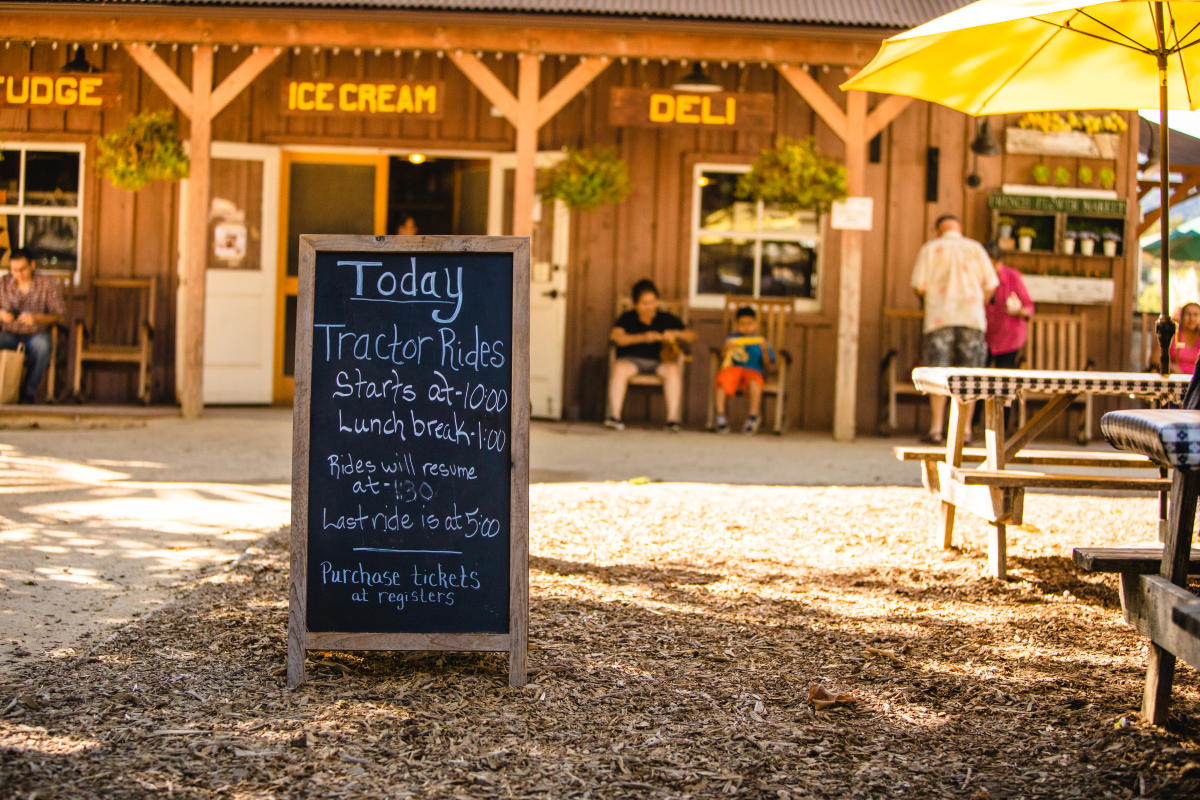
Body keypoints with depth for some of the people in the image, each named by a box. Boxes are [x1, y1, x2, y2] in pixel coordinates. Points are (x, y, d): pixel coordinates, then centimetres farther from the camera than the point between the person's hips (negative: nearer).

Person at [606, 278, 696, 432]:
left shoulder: (667, 320, 9)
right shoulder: (627, 318, 6)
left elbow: (692, 336, 4)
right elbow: (615, 336, -14)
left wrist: (676, 334, -17)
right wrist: (642, 337, -25)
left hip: (659, 361, 1)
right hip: (632, 360, -1)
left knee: (673, 368, -32)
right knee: (619, 367, -34)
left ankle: (672, 419, -33)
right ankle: (614, 416, -36)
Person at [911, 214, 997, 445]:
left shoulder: (930, 248, 4)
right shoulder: (975, 248, 9)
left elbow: (919, 286, -4)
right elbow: (990, 285, 5)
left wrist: (926, 301, 16)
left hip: (940, 316, -1)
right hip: (971, 317, 2)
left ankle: (936, 429, -6)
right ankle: (965, 429, 4)